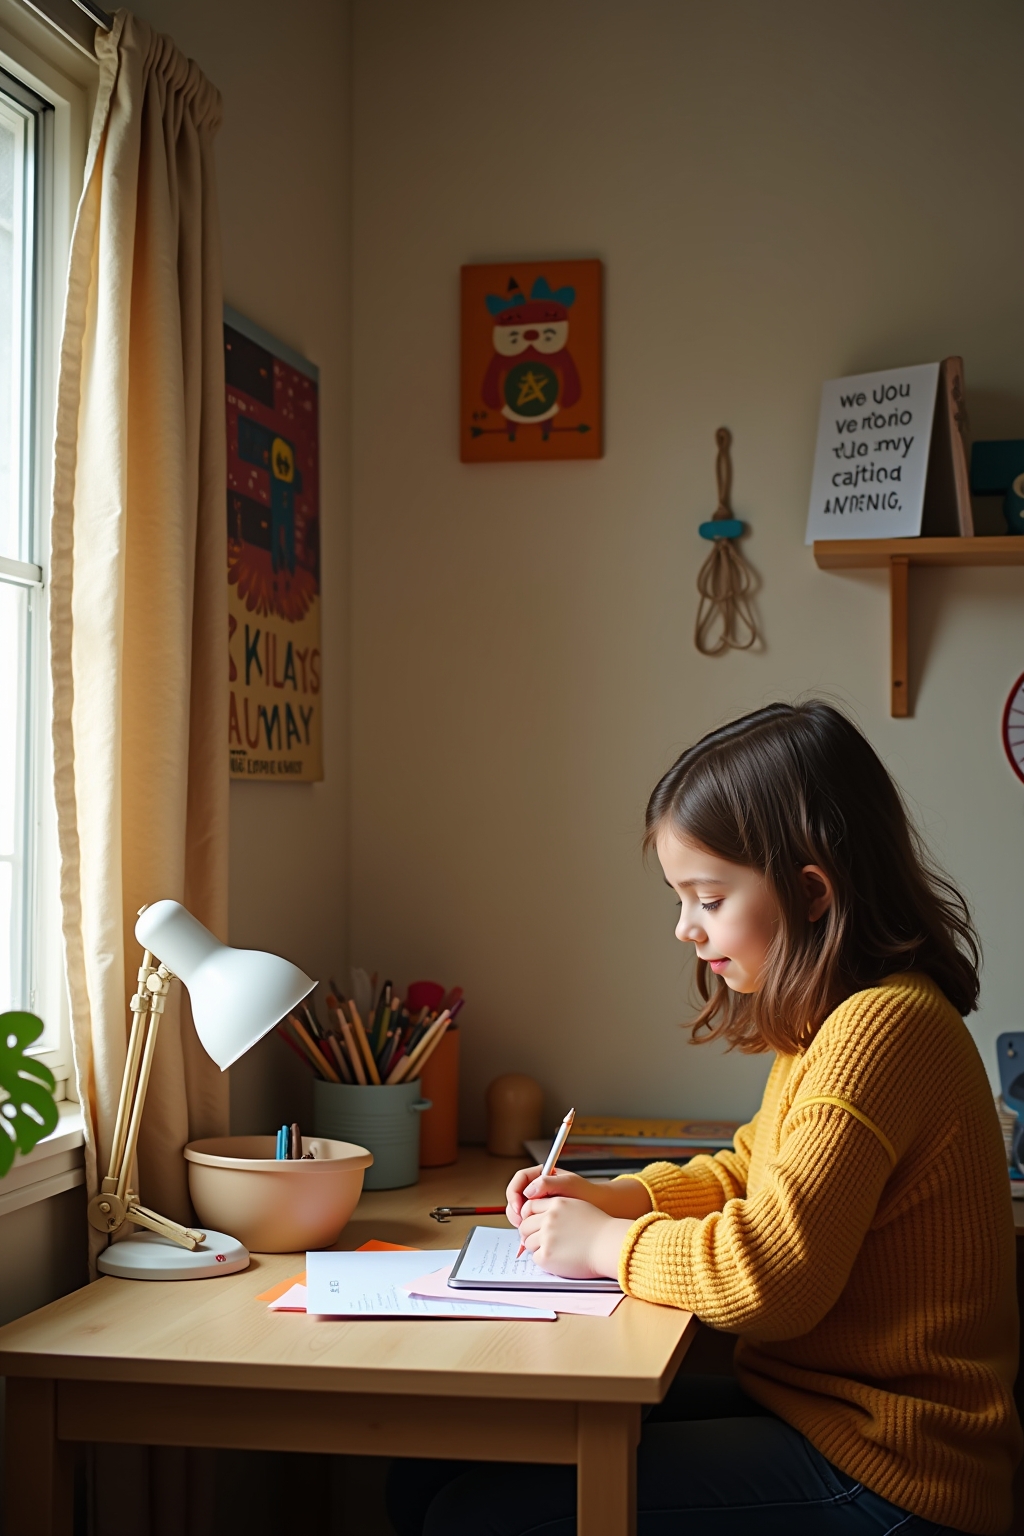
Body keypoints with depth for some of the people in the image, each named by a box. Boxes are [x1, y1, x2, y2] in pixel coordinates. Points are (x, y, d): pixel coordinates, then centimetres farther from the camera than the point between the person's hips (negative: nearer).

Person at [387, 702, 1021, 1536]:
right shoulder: (837, 1017, 11)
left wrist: (605, 1243, -11)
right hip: (801, 1404, 10)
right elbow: (749, 1173, 26)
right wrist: (613, 1197, 9)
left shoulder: (883, 1027, -21)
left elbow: (770, 1275, -28)